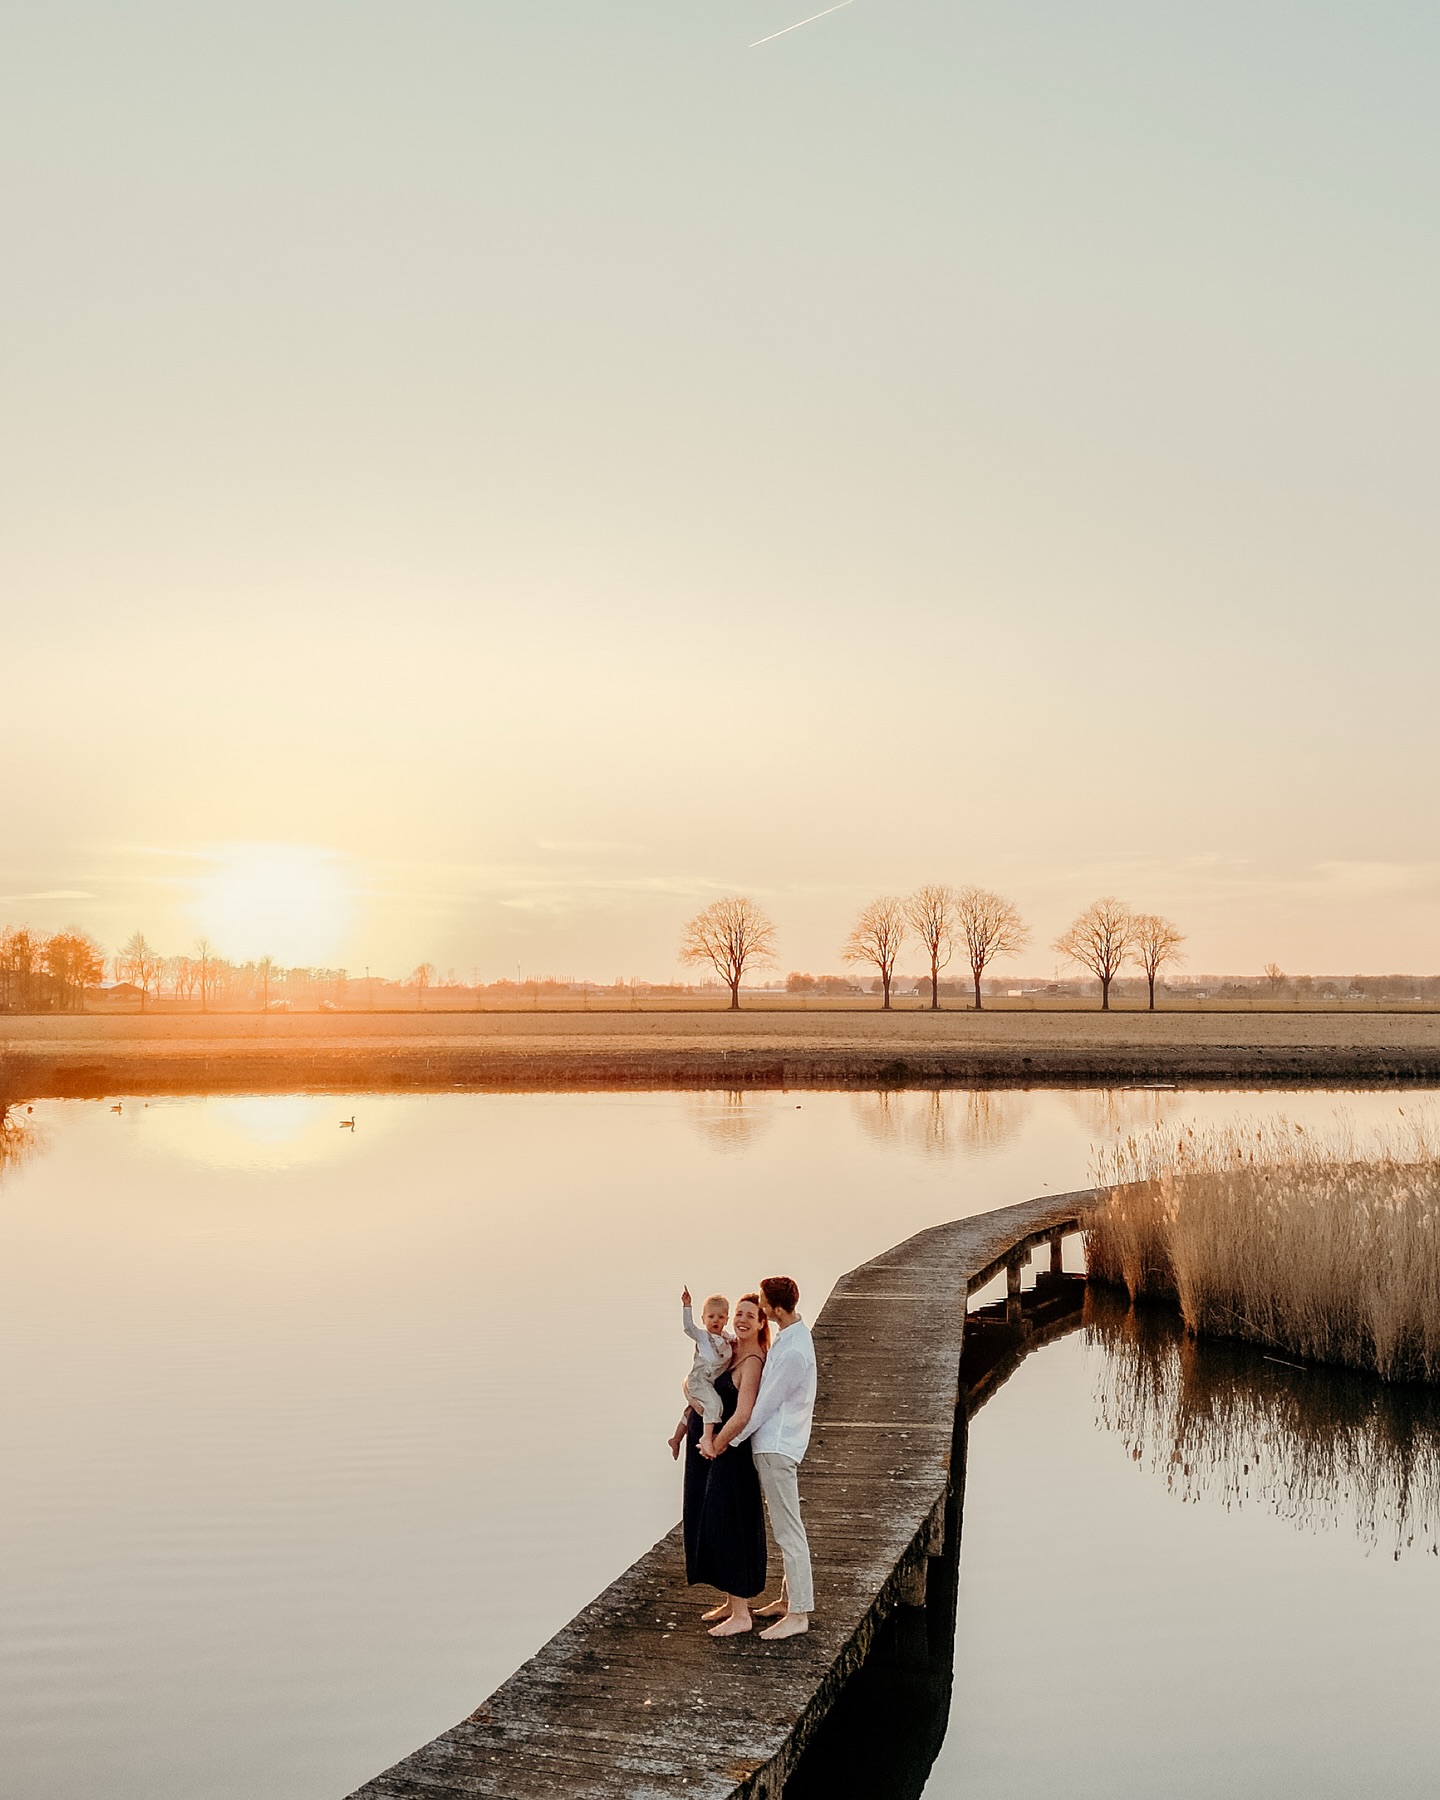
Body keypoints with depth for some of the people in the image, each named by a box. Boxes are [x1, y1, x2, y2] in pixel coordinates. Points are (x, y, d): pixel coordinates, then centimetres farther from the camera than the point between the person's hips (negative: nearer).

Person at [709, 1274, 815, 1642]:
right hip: (773, 1443, 10)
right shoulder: (792, 1331, 7)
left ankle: (798, 1614, 1)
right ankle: (789, 1598, 29)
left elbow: (764, 1405, -18)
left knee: (789, 1532, -4)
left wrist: (730, 1439, -9)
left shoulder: (793, 1353, -24)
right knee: (785, 1527, 18)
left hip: (777, 1447, -10)